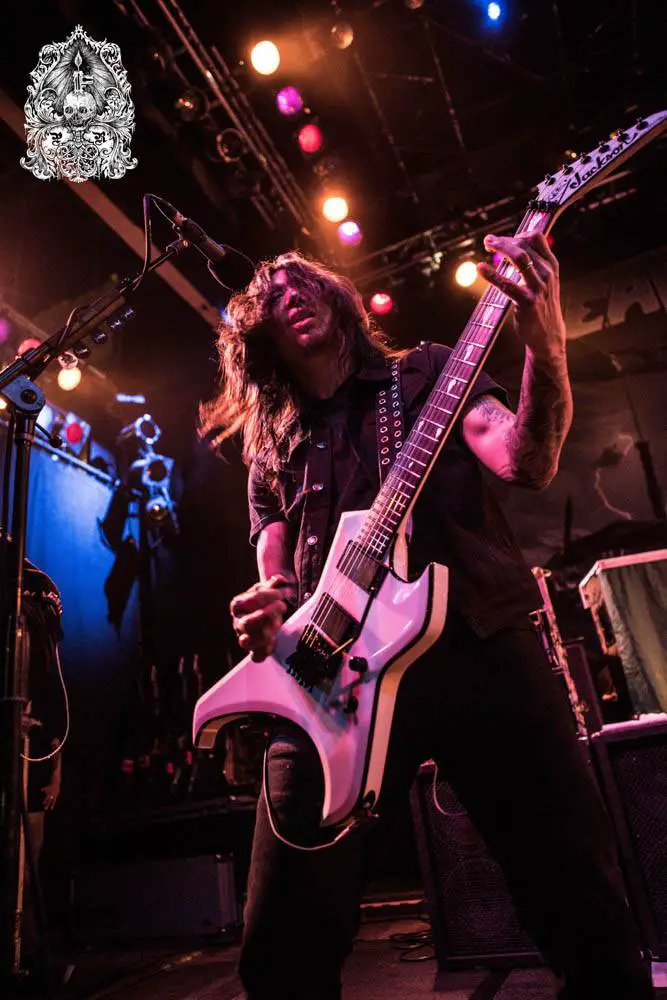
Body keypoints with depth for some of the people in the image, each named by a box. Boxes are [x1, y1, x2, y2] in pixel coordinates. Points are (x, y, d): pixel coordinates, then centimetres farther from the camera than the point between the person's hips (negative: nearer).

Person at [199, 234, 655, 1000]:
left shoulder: (428, 373, 15)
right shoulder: (272, 455, 21)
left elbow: (527, 462, 0)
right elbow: (276, 582, 17)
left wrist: (546, 342, -17)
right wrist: (265, 617, -7)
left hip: (479, 644, -1)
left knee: (585, 907, 3)